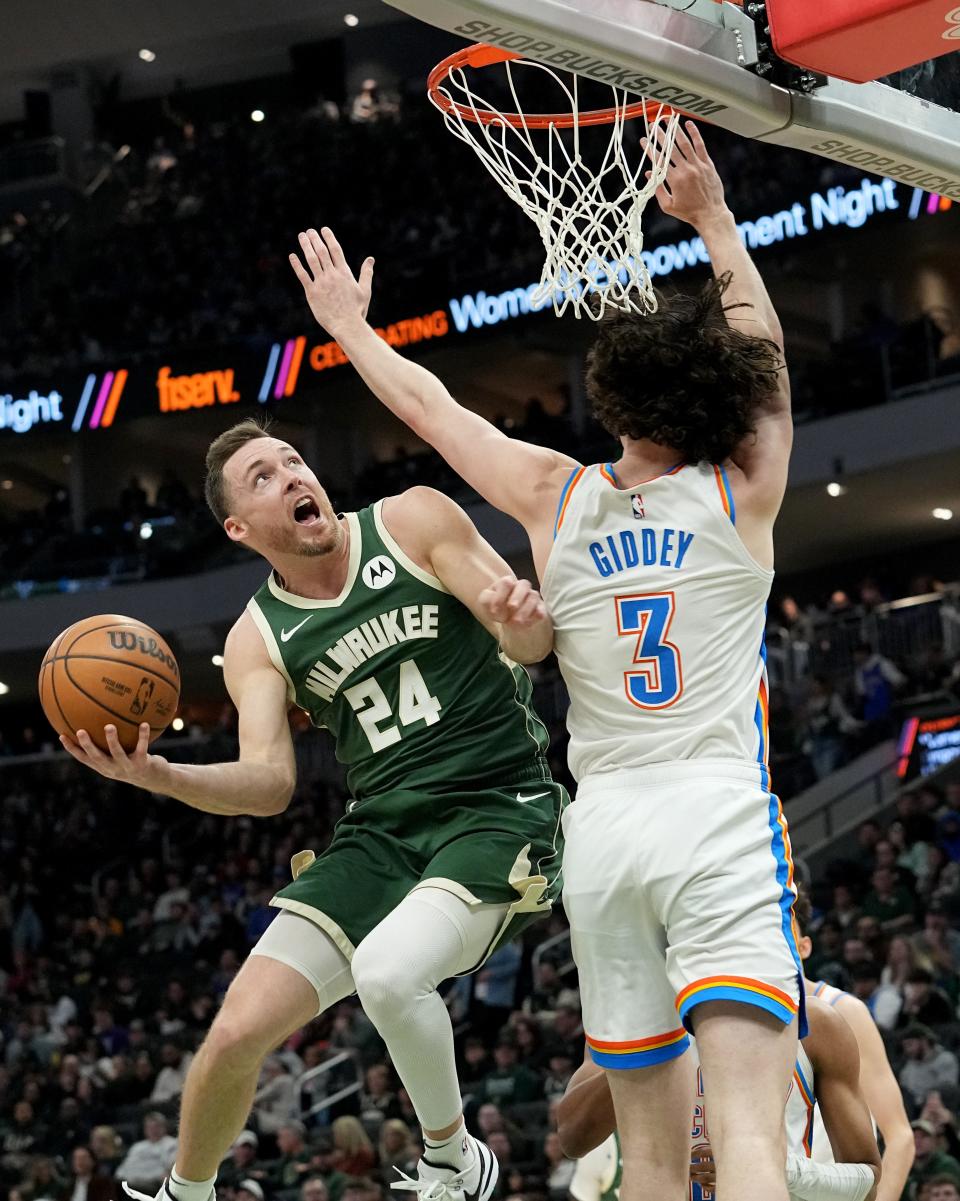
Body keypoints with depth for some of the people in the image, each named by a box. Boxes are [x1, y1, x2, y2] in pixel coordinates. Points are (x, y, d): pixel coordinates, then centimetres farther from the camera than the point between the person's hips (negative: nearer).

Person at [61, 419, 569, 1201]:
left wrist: (521, 617, -31)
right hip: (383, 833, 4)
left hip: (499, 807, -4)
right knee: (239, 1029, -5)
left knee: (386, 969, -32)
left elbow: (537, 641, -5)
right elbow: (270, 783, -3)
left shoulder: (414, 522, -2)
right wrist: (157, 776, -22)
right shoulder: (259, 639, 7)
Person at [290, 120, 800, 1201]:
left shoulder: (554, 496, 8)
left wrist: (349, 327, 39)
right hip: (719, 814, -3)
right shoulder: (744, 493, 4)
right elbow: (761, 346, 20)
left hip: (601, 827, 3)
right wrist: (713, 218, 29)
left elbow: (430, 408, 23)